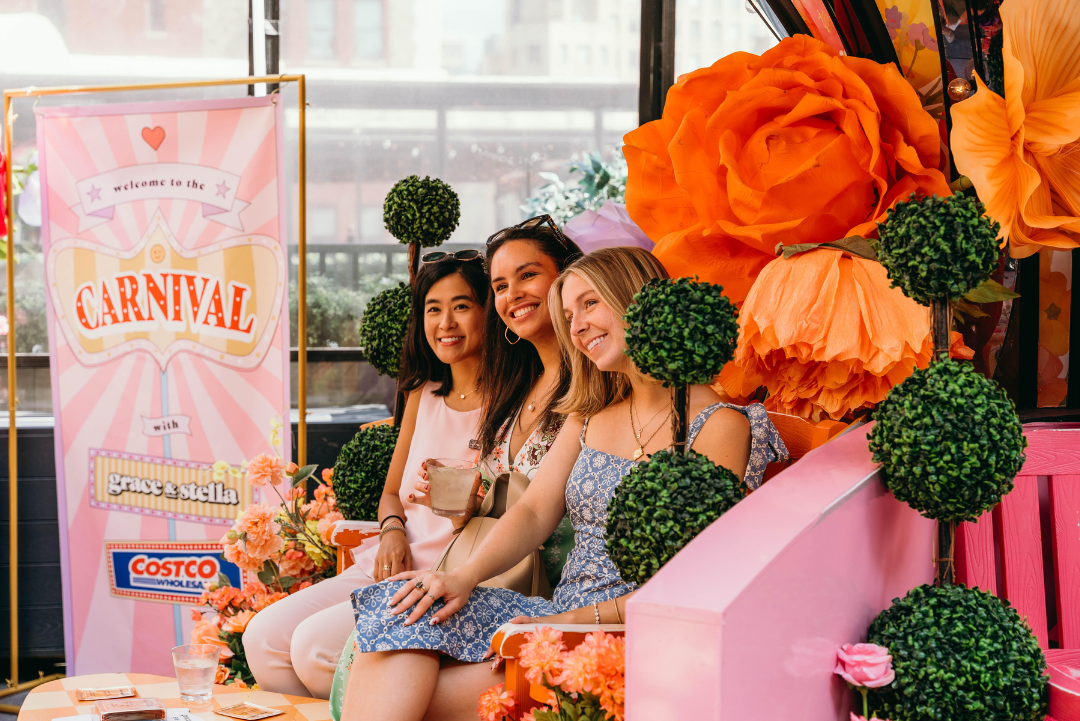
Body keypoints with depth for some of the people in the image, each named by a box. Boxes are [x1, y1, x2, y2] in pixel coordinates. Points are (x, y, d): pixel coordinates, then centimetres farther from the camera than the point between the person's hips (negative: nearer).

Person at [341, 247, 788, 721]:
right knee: (405, 613, -18)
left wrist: (575, 620, -19)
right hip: (562, 619, 7)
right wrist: (464, 576, -11)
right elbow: (535, 511, 8)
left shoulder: (719, 426, -6)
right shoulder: (589, 415, 18)